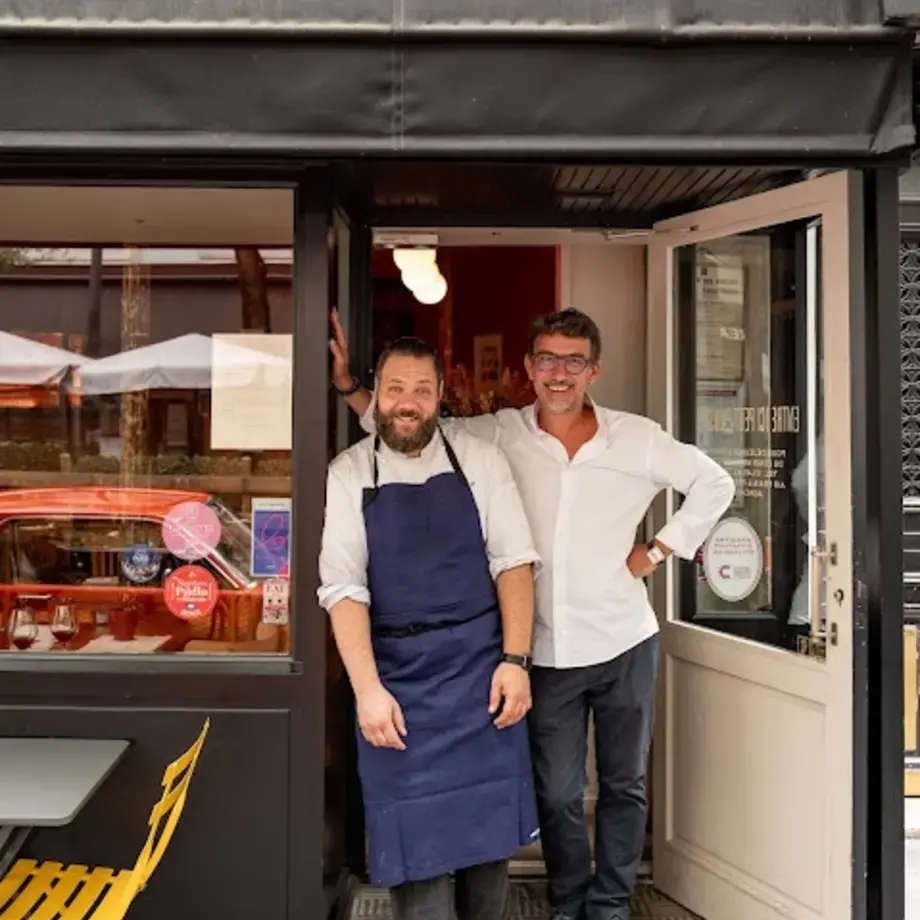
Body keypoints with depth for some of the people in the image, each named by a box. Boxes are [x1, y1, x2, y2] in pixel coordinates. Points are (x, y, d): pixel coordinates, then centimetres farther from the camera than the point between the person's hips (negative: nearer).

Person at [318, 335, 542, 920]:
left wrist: (515, 660, -8)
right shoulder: (348, 475, -1)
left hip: (480, 663, 1)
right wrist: (368, 690, -14)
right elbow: (344, 588, -6)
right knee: (418, 839, 4)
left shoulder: (480, 460, 2)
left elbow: (513, 560, 0)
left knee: (490, 826, 9)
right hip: (397, 673, -1)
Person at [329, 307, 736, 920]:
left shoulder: (639, 439, -2)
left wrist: (660, 549, 0)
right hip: (547, 654, 0)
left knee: (625, 786, 14)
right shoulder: (498, 436, -3)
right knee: (557, 795, 12)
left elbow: (714, 483, 8)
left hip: (625, 644, 1)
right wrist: (348, 383, -8)